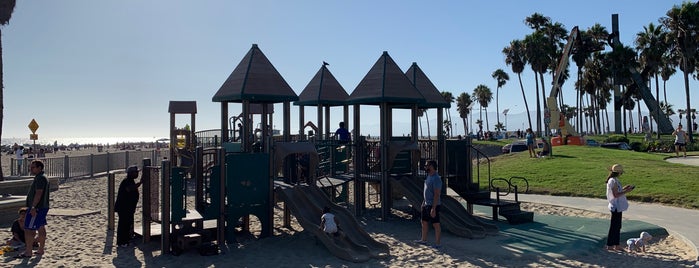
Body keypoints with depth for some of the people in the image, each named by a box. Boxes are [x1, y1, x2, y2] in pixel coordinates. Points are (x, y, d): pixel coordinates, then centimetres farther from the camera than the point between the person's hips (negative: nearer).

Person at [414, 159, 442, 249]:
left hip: (433, 205, -10)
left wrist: (433, 209, -26)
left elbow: (437, 195, -24)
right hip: (426, 204, 10)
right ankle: (423, 240, 31)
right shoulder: (429, 176, 11)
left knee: (436, 224, 0)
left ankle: (438, 243, 8)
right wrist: (424, 202, 21)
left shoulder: (436, 179, -21)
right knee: (424, 221, 18)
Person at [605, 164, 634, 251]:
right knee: (614, 227, -1)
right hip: (616, 207, -10)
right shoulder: (613, 181, -20)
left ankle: (616, 245, 22)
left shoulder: (614, 180, 11)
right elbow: (616, 195, -23)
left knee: (618, 226, 15)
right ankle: (609, 245, 7)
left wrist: (624, 188, 11)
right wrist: (626, 191, -18)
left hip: (618, 207, 10)